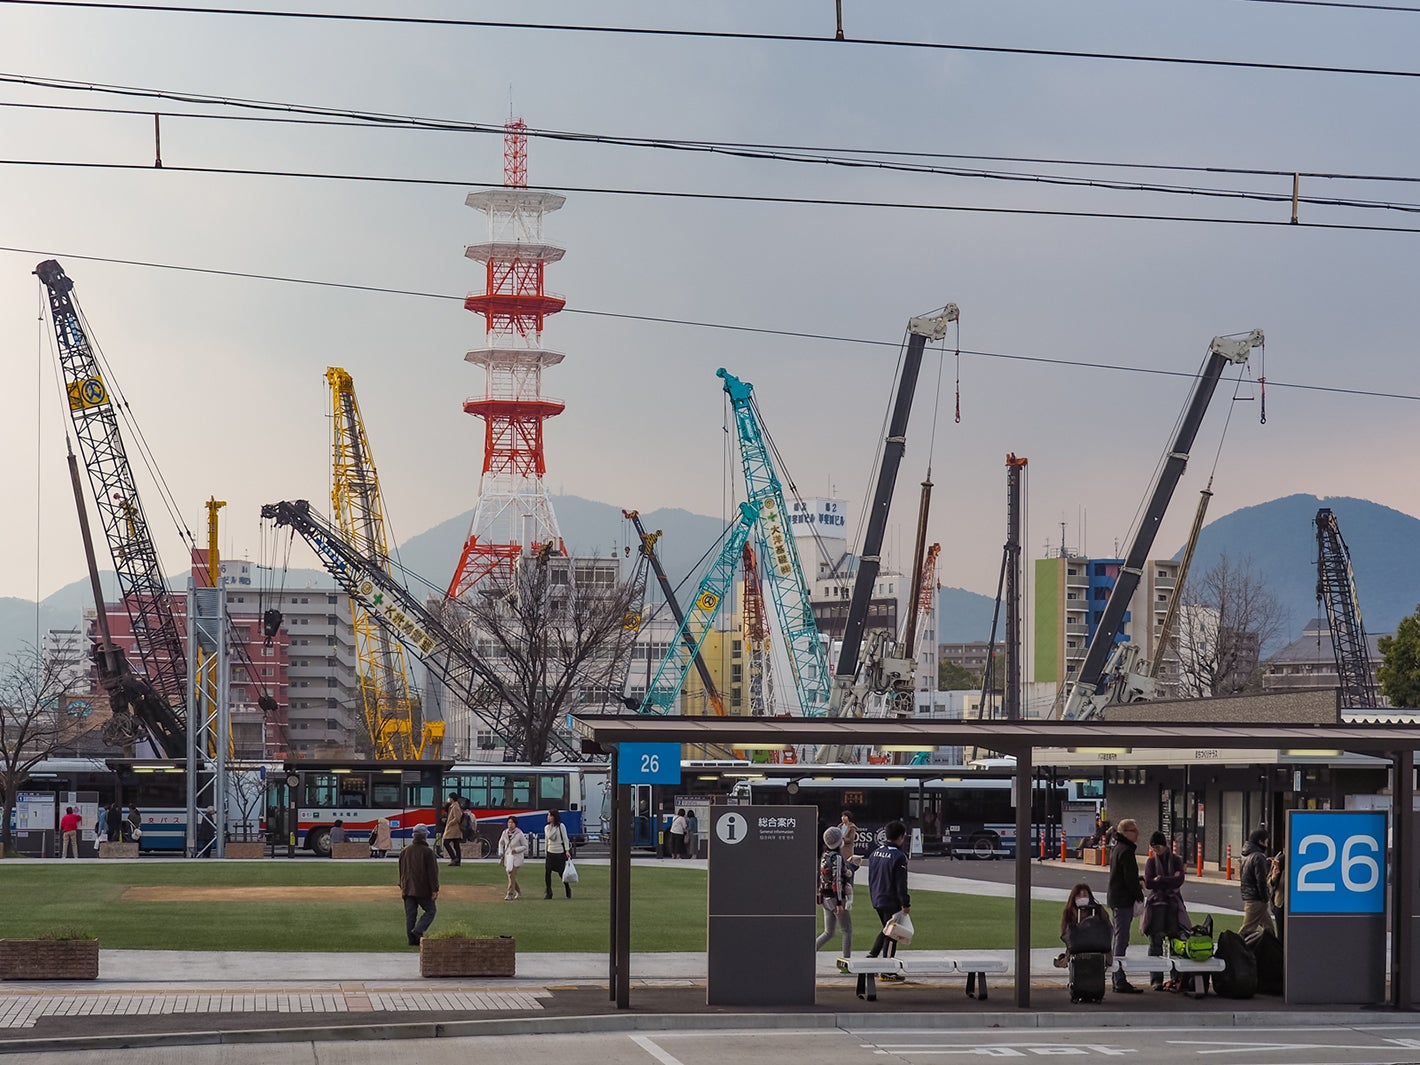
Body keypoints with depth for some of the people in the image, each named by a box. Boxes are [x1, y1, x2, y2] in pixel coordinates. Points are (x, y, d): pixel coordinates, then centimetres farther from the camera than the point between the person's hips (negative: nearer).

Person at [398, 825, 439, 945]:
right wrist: (435, 890, -9)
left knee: (410, 914, 7)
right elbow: (432, 872, -11)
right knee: (430, 910, 6)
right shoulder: (427, 851, -10)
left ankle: (412, 939, 6)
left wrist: (402, 887, 22)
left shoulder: (405, 851, 8)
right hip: (423, 889, -5)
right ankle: (417, 931, -12)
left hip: (408, 889, 5)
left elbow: (401, 871, 15)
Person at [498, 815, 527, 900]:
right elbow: (501, 842, 19)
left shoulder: (519, 834, -12)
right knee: (510, 876, 10)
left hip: (516, 857, -6)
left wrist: (516, 850, -19)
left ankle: (510, 894, -11)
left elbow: (525, 846, -6)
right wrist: (501, 852, 6)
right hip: (507, 857, 6)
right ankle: (518, 892, 27)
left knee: (512, 876, -14)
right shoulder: (505, 832, 3)